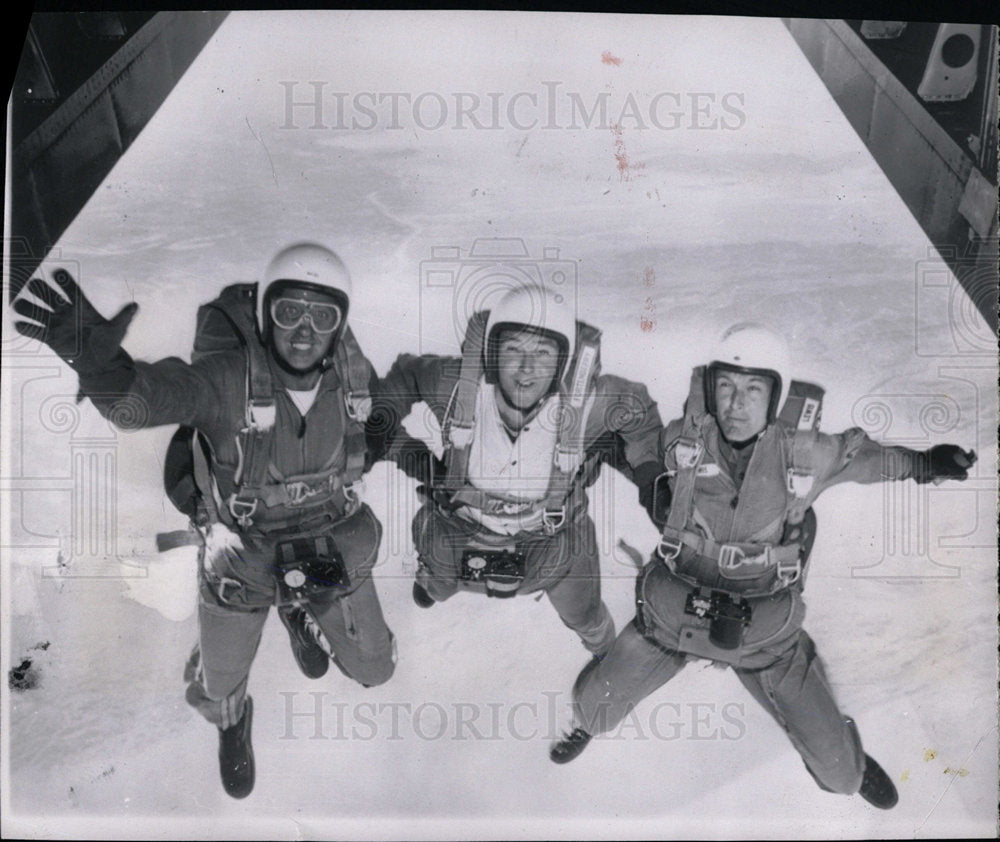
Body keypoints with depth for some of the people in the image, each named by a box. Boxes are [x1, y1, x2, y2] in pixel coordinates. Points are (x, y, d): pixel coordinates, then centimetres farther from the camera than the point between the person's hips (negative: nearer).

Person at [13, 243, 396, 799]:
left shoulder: (353, 372, -16)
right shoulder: (226, 378, -30)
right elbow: (141, 396, -47)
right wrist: (94, 354, -64)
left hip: (334, 549, 3)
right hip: (242, 555, -3)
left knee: (373, 668, 18)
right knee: (218, 688, 17)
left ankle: (303, 618, 49)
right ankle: (233, 723, 56)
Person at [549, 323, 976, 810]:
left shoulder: (806, 454, -20)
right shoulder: (682, 439, -20)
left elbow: (866, 457, 2)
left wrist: (925, 464, 10)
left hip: (764, 628, 0)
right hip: (673, 610, 1)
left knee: (831, 759, 11)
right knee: (597, 699, 16)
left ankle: (850, 770, 50)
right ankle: (588, 724, 55)